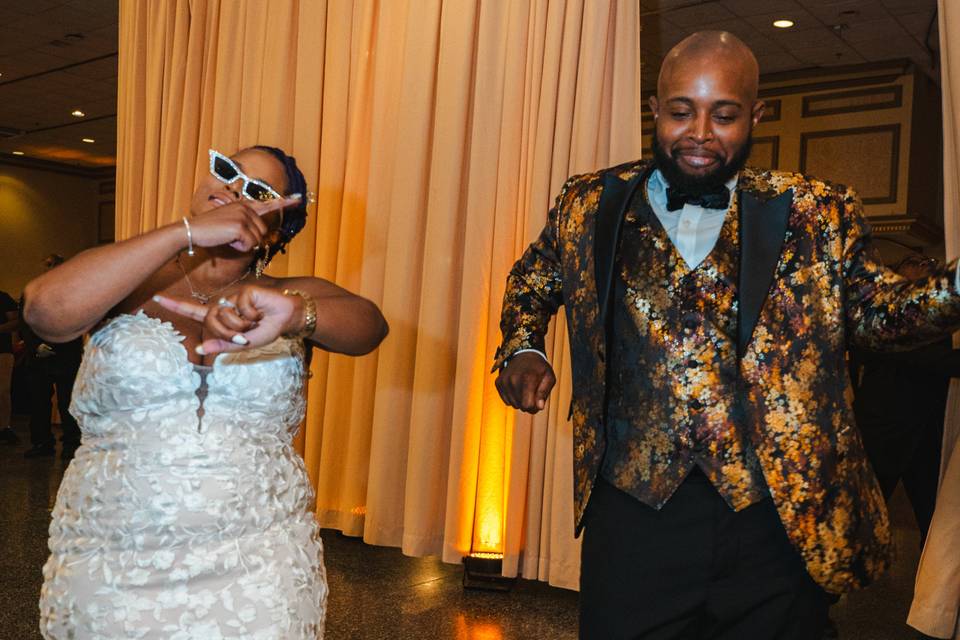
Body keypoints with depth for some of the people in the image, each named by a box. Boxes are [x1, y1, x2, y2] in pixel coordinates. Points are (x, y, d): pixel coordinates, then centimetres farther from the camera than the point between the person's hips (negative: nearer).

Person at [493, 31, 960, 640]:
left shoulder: (816, 215, 1)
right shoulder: (589, 206, 4)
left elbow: (873, 307, 6)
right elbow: (532, 282, 19)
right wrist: (522, 350, 1)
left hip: (784, 521, 0)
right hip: (634, 512, 0)